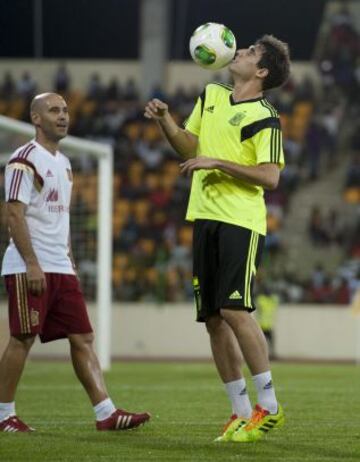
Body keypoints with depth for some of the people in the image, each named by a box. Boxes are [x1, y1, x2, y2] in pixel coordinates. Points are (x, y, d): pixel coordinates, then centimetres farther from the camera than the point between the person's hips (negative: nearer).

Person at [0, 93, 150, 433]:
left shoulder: (63, 163, 19)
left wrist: (70, 263, 18)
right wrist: (32, 264, -20)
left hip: (61, 269, 8)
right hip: (29, 269, -8)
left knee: (82, 338, 2)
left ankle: (106, 413, -1)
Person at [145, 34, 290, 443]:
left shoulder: (263, 118, -8)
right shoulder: (210, 96, 14)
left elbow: (270, 177, -15)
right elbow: (189, 147, 23)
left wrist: (217, 163, -17)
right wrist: (164, 120, 6)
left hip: (240, 221, -7)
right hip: (204, 218, 7)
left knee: (234, 310, -16)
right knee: (212, 318, 4)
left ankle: (268, 405, -6)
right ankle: (241, 411, 11)